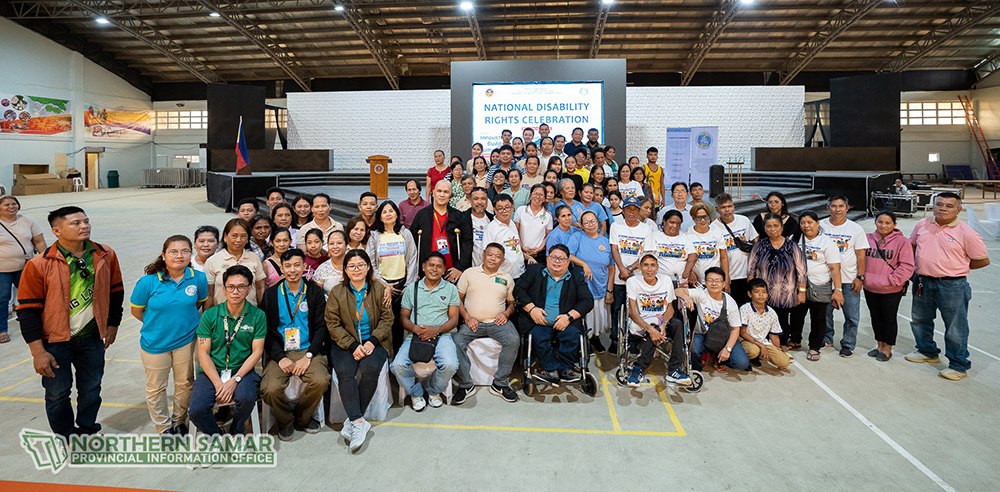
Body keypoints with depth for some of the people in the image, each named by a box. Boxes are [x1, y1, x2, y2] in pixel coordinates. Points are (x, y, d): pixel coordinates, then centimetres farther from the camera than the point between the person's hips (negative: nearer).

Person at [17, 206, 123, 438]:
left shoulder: (105, 256, -6)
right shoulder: (39, 265, -16)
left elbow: (116, 292, 7)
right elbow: (28, 310, -12)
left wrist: (112, 325, 9)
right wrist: (38, 352, -12)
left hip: (92, 337, 3)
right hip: (55, 341, -3)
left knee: (92, 389, 17)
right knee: (58, 393, 10)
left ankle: (87, 430, 39)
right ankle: (65, 441, 31)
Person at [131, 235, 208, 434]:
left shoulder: (198, 278, -13)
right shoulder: (148, 281, -18)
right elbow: (136, 311, -3)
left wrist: (184, 319, 3)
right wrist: (158, 324, 3)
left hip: (186, 340, 1)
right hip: (155, 343, -1)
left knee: (185, 383, 16)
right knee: (155, 388, 14)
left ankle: (179, 421, 38)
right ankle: (164, 427, 34)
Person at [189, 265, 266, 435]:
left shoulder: (257, 316, -2)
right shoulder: (210, 315, 0)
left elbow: (257, 352, -3)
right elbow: (203, 353, -1)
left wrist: (235, 380, -15)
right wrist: (218, 384, -14)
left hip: (242, 370, -1)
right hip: (212, 371, 1)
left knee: (246, 398, -31)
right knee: (197, 410, -22)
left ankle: (236, 432, 4)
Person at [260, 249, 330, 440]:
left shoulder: (315, 292, 8)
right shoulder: (271, 293, 8)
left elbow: (321, 327, 3)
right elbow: (267, 330, 3)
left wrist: (308, 356, -11)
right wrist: (280, 358, -11)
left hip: (308, 351, 0)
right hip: (279, 352, 1)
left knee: (320, 381, -28)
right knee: (271, 389, -26)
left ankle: (302, 418, 3)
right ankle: (285, 420, 8)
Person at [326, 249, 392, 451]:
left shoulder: (379, 289, 4)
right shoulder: (337, 293, 4)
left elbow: (387, 319, 2)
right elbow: (333, 324, -2)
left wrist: (372, 341, -14)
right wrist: (353, 346, -14)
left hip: (374, 341, 0)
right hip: (345, 344, 1)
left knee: (370, 369, -29)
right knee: (344, 372, -28)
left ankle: (352, 420, -18)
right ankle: (359, 422, -30)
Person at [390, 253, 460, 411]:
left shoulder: (450, 289, 11)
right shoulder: (412, 288, 14)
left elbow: (454, 319, 6)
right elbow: (404, 317, 11)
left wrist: (436, 329, -13)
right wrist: (415, 328, -11)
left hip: (441, 335, -1)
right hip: (415, 335, 1)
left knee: (450, 364, -30)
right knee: (398, 365, -26)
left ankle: (434, 391, 4)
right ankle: (416, 393, 5)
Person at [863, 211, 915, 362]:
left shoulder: (901, 241, -10)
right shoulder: (868, 238, 1)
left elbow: (907, 266, -13)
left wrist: (891, 280, -17)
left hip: (891, 290, -4)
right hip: (870, 288, 4)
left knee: (889, 319, 10)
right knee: (875, 317, 17)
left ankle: (887, 349, 25)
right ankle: (880, 345, 34)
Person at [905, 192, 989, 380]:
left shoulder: (966, 233, -11)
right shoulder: (922, 225, 3)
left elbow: (983, 260, -5)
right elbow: (911, 246, 18)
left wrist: (957, 267, 1)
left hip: (952, 286, -5)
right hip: (922, 282, 5)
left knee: (955, 328, 4)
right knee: (920, 320, 19)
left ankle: (959, 365, 18)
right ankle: (927, 352, 39)